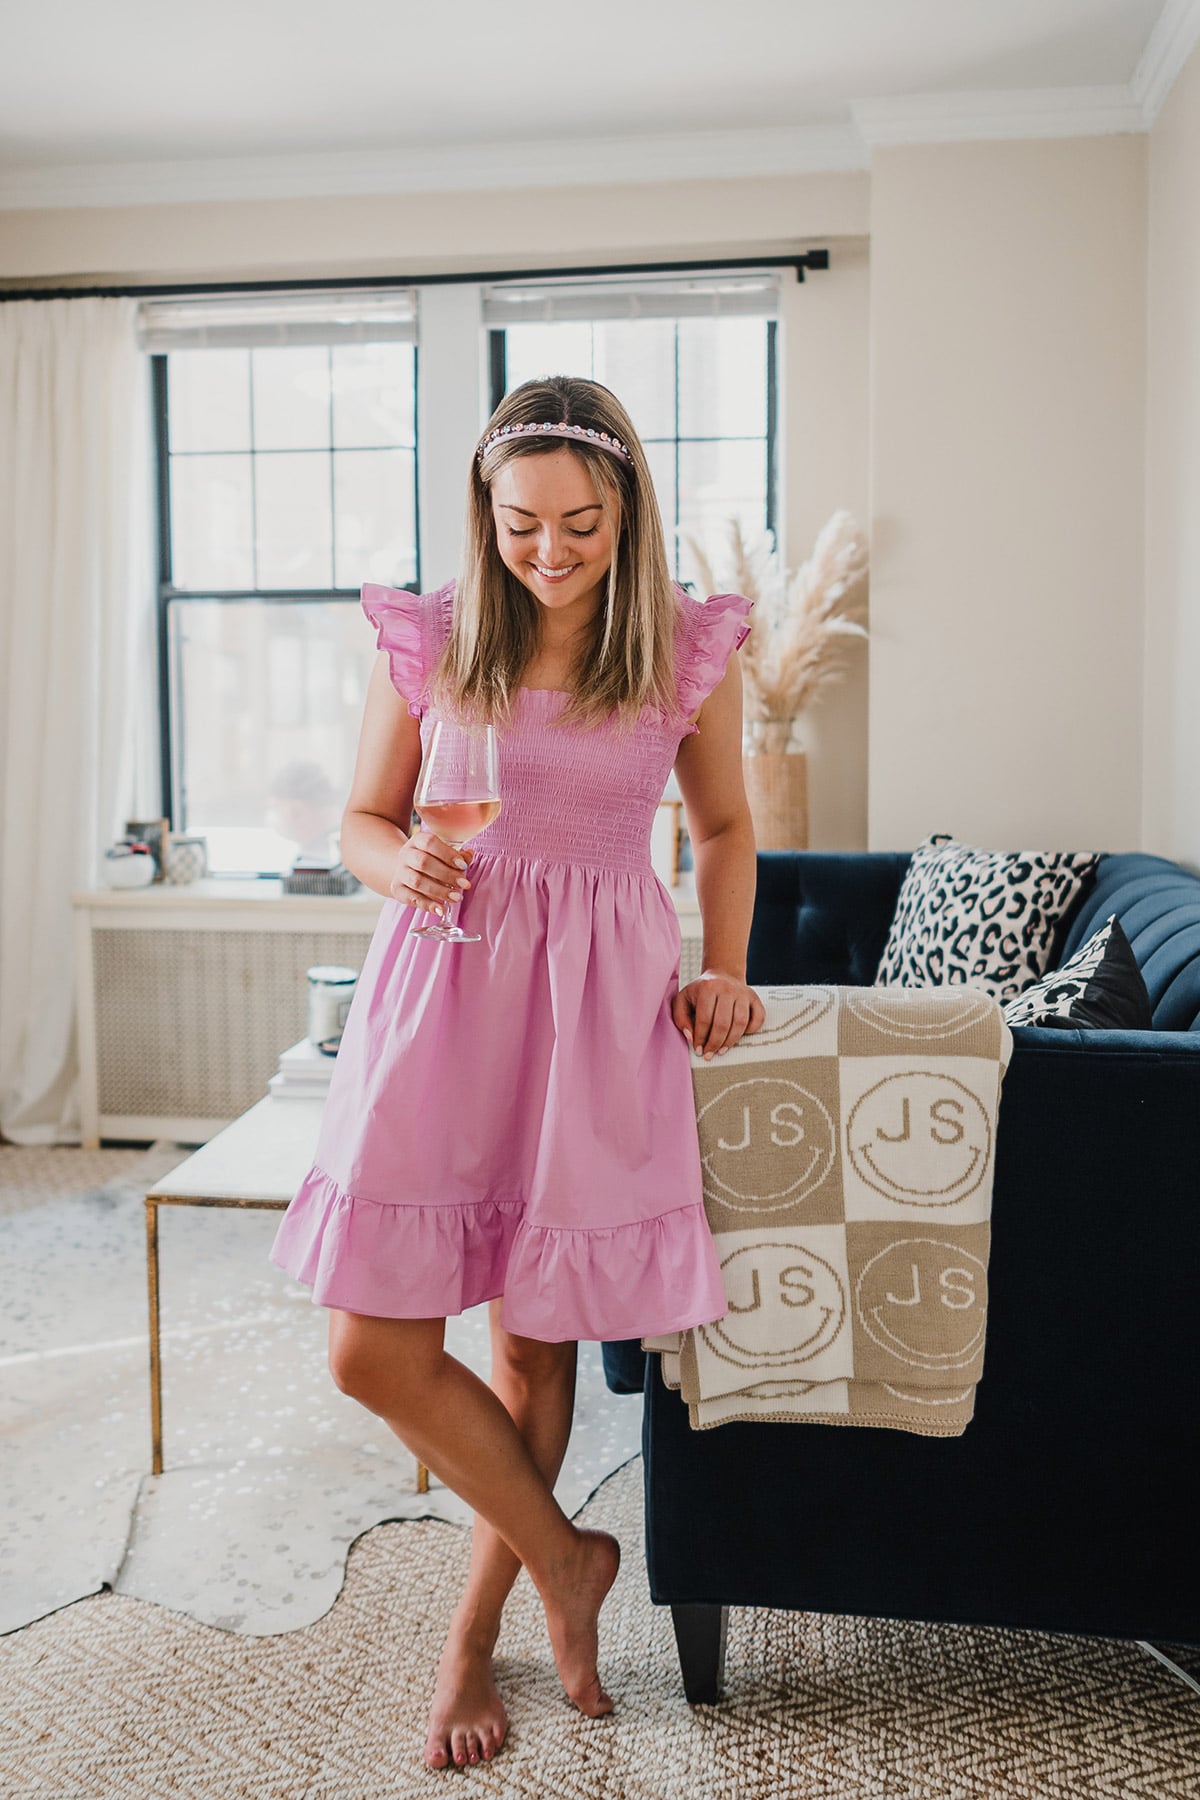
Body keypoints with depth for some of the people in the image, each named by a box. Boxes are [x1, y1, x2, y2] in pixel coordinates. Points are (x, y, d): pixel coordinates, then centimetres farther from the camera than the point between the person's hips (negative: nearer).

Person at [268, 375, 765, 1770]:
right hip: (444, 978, 1)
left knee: (537, 1337, 7)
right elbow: (361, 819, 7)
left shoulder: (690, 651, 0)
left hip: (598, 994, -1)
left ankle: (474, 1630, 32)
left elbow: (724, 828, 14)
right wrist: (403, 868, -15)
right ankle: (565, 1560, 21)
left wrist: (723, 970, 2)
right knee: (372, 1348, -4)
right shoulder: (425, 637, 0)